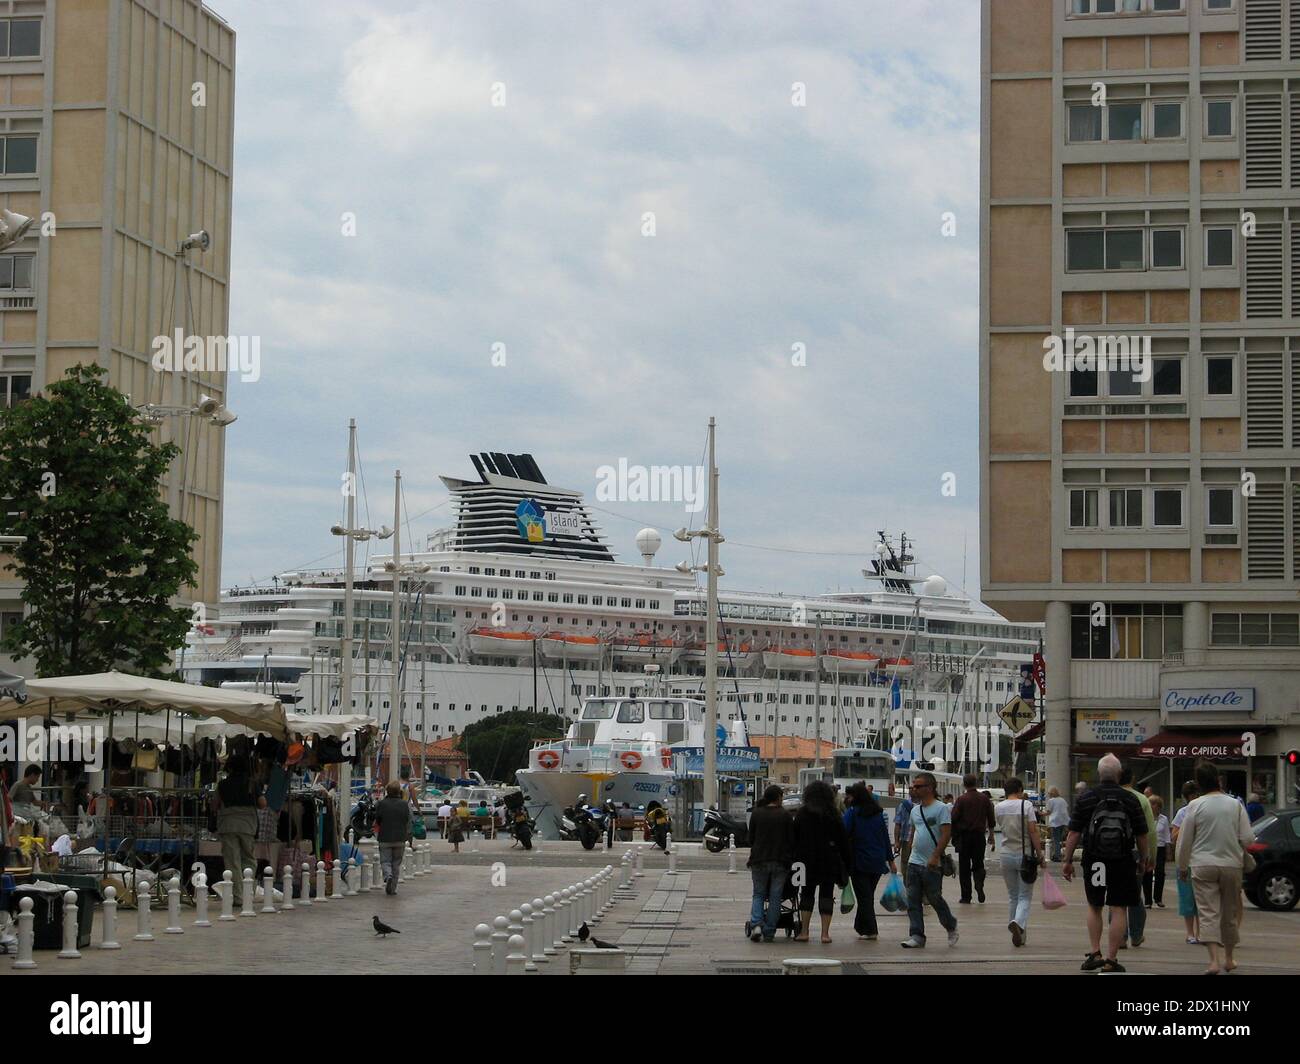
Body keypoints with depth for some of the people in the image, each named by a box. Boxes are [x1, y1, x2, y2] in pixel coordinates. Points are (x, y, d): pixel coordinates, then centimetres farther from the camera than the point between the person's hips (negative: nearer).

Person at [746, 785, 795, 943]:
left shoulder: (756, 814, 2)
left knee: (758, 894, 11)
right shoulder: (785, 815, -3)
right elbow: (791, 841, -1)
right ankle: (769, 932, 4)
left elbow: (751, 839, 8)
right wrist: (789, 858, 11)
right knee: (775, 897, 5)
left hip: (759, 860, 1)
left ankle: (756, 924, -11)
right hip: (780, 862, -1)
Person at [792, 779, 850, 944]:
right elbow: (843, 839, 1)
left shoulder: (802, 813, 0)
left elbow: (794, 838, 0)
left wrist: (794, 860, 5)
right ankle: (825, 933, 1)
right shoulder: (834, 814, 0)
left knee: (807, 894, 10)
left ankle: (804, 931, 4)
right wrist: (845, 863, 6)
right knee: (826, 895, 5)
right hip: (830, 861, 0)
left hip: (807, 861, 0)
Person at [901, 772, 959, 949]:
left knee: (935, 899, 2)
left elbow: (946, 834, -16)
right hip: (914, 862, 7)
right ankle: (916, 937, 2)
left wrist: (935, 857, -23)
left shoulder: (941, 808, -10)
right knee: (913, 902, 1)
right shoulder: (915, 810, 14)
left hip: (932, 865, -7)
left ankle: (951, 927, 25)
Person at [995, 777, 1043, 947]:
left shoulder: (998, 807, 2)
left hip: (1007, 855, 3)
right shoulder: (1026, 805, -9)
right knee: (1025, 896, 2)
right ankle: (1019, 922, -24)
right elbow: (1033, 831, -13)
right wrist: (1039, 854, -8)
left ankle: (1018, 933, 18)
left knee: (1012, 895, 16)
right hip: (1025, 855, -3)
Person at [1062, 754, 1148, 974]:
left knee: (1094, 906, 17)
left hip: (1094, 861, 1)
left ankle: (1095, 953, 12)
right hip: (1123, 862, -1)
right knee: (1119, 909, 2)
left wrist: (1068, 861, 4)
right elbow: (1141, 835, 1)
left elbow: (1073, 834, -3)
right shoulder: (1130, 799, -2)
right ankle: (1111, 959, 1)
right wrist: (1142, 861, 14)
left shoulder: (1085, 798, -2)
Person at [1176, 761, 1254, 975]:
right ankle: (1229, 959, 28)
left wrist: (1182, 867, 10)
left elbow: (1184, 841, -3)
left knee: (1208, 913, -4)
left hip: (1202, 866, -2)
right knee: (1230, 913, 16)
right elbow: (1248, 838, -4)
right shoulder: (1235, 805, -3)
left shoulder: (1195, 806, -7)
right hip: (1231, 865, 2)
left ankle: (1214, 960, -19)